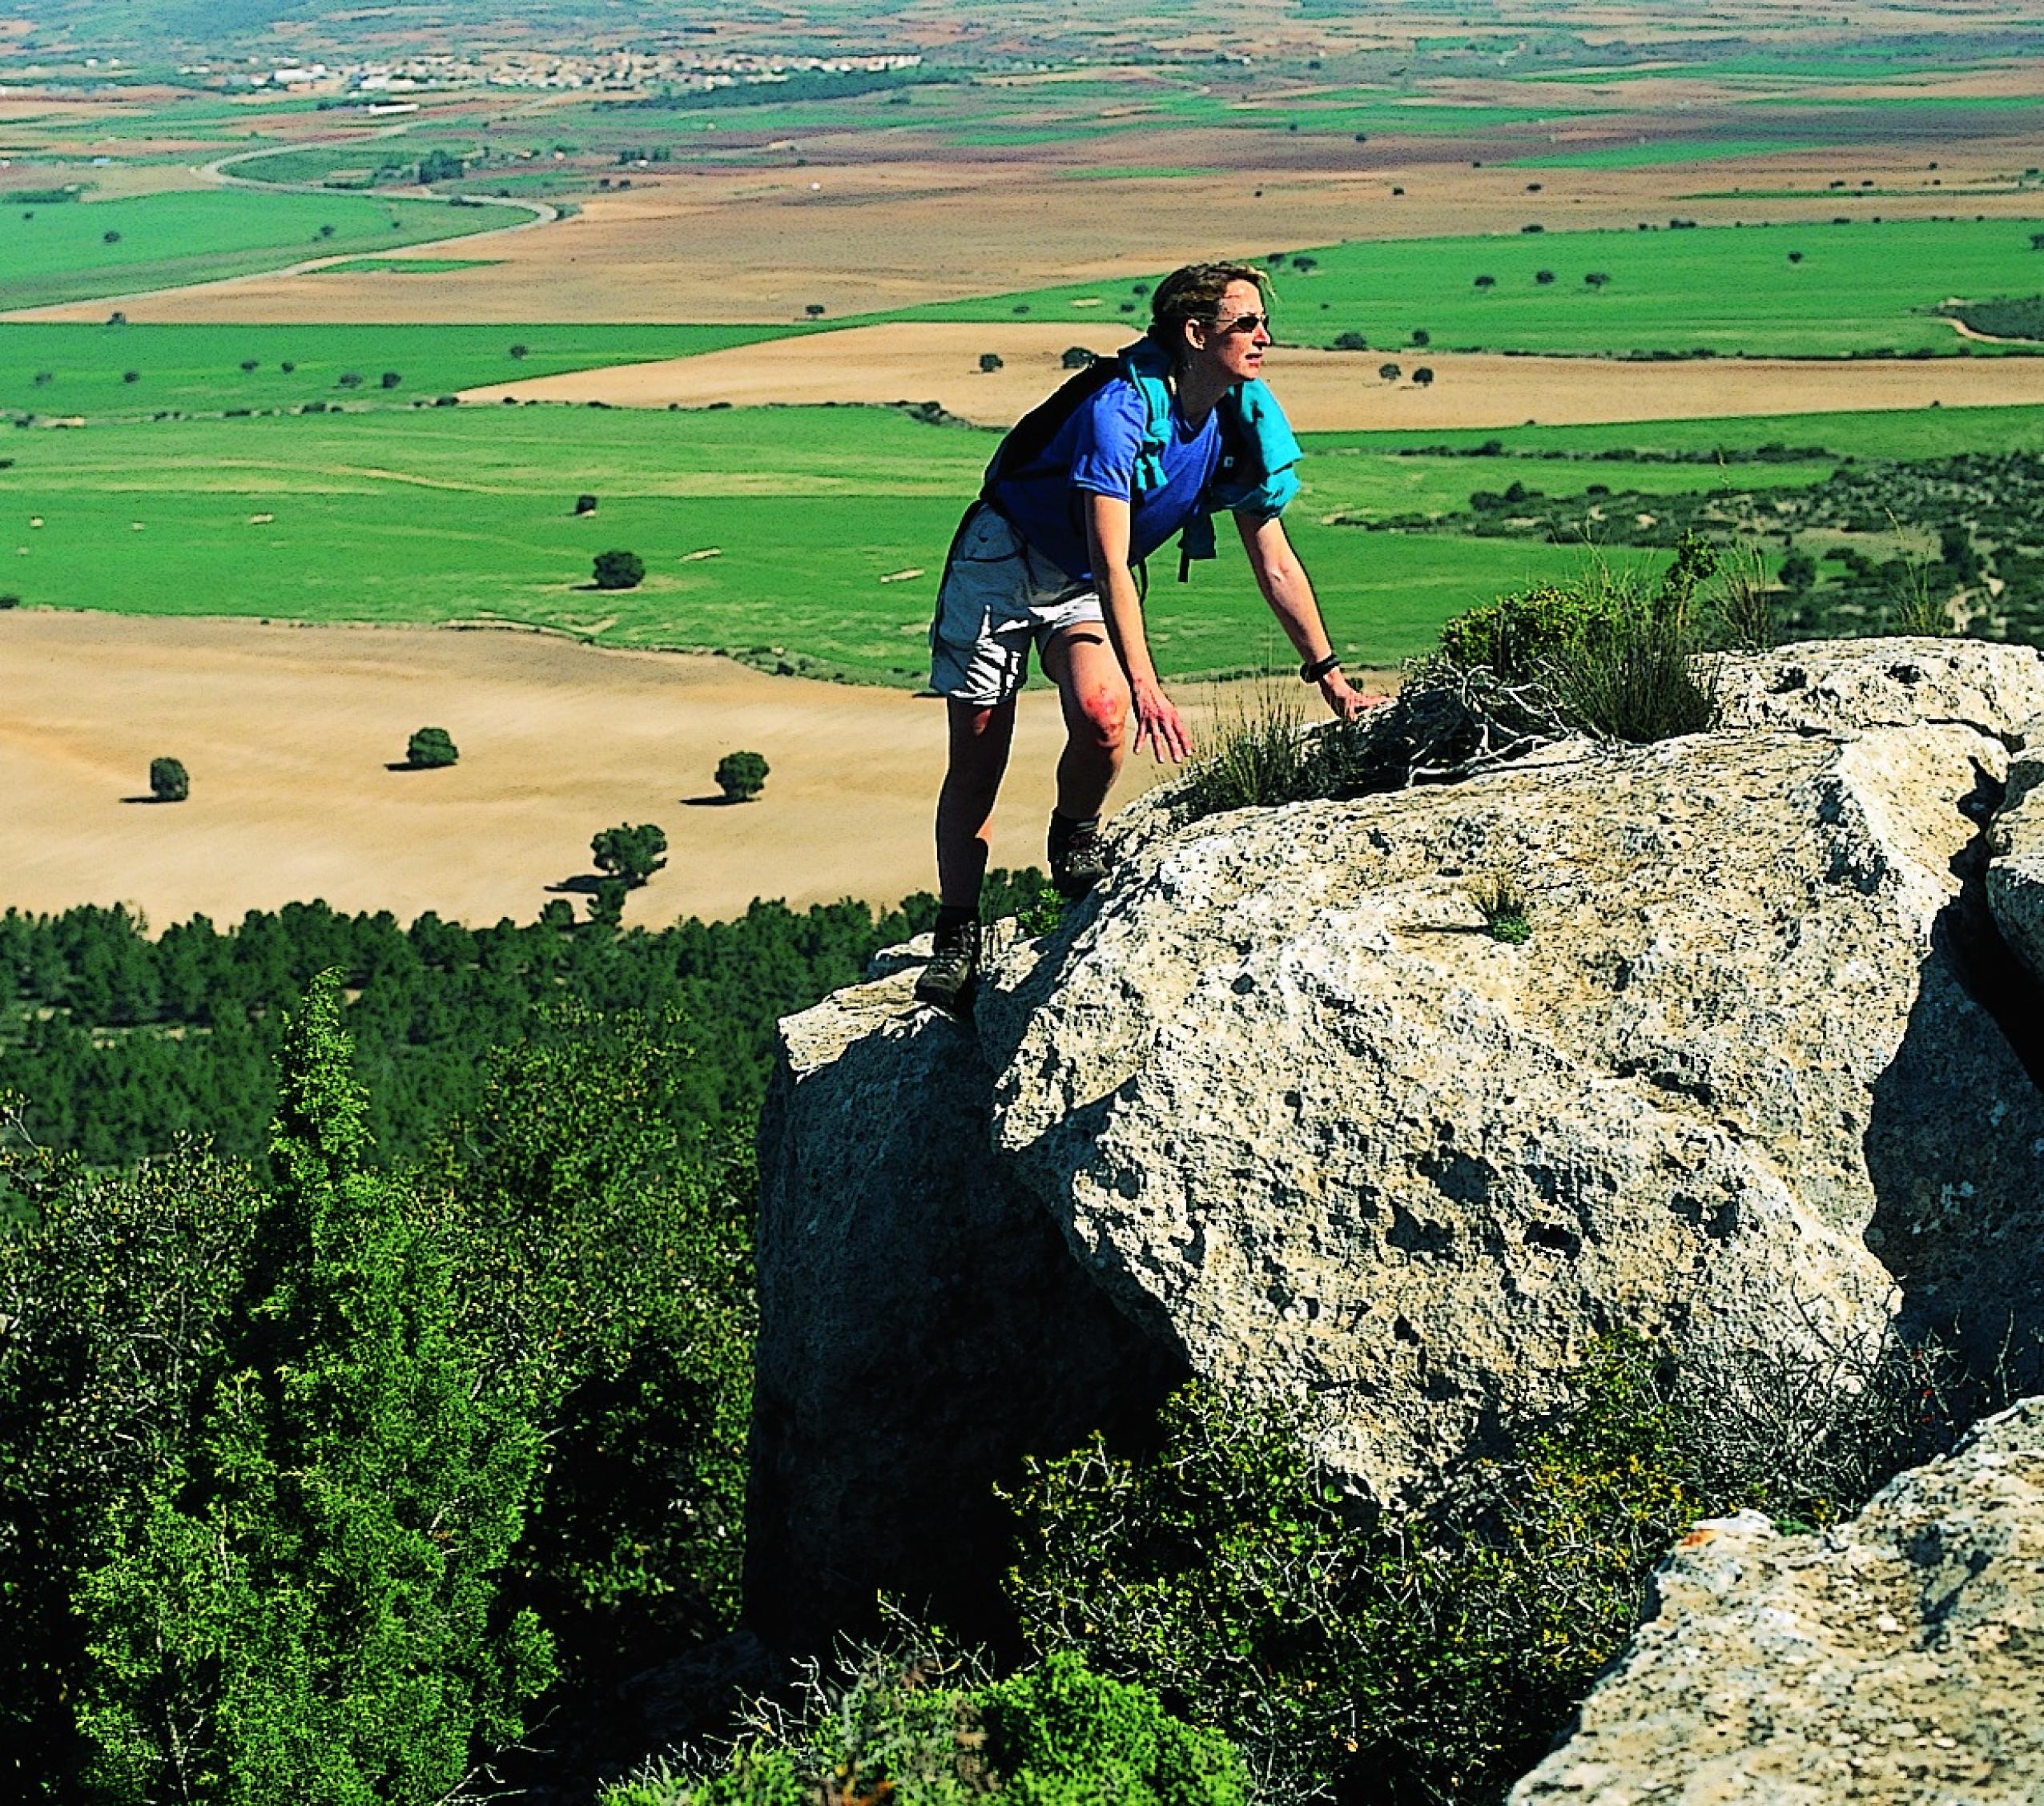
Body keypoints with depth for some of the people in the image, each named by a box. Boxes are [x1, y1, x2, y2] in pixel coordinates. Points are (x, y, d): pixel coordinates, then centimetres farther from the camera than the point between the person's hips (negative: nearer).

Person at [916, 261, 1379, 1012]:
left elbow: (1275, 566, 0)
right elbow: (1111, 564, -33)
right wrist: (1145, 686, -41)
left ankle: (1076, 841, 4)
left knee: (1100, 714, -26)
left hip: (1083, 587, 5)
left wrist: (1330, 678, 2)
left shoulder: (1241, 427, -10)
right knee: (976, 757, -5)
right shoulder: (1120, 408, -29)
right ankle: (958, 941, 6)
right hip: (1004, 559, -4)